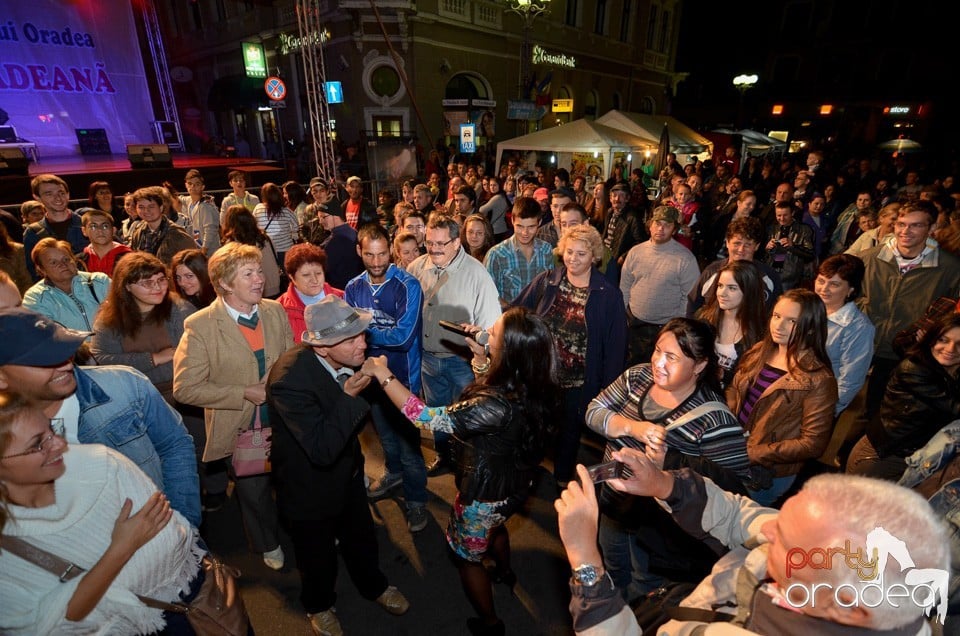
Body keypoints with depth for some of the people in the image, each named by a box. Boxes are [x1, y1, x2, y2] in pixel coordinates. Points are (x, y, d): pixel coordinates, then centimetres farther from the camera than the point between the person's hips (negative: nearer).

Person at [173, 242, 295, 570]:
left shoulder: (275, 311, -5)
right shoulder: (200, 326, -18)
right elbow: (185, 387, -18)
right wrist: (244, 393, -21)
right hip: (240, 428, -3)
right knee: (254, 492, 18)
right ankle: (268, 544, 50)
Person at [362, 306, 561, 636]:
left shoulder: (498, 406, -41)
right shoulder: (532, 386, -18)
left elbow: (425, 416, -34)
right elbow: (491, 388, 5)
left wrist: (382, 374, -27)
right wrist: (479, 355, -5)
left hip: (485, 496, -7)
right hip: (515, 485, 7)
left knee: (467, 555, 23)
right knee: (495, 526, 38)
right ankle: (505, 574, 68)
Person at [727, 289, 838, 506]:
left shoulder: (818, 380, -17)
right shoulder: (760, 351, 1)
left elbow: (813, 444, -16)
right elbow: (733, 391, 9)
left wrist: (752, 454, -17)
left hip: (768, 473, -5)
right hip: (731, 452, 5)